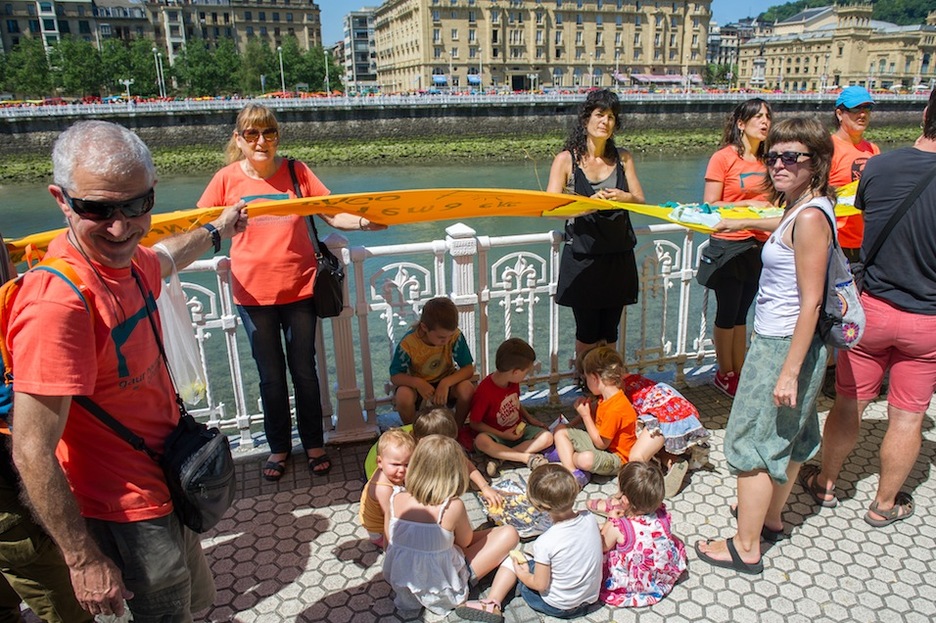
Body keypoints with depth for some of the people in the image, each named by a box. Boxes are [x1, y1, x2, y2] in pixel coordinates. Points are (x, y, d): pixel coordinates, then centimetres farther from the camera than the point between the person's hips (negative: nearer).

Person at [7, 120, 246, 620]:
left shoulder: (125, 259, -7)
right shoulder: (58, 303, -32)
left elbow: (164, 260, 21)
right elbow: (32, 453, -27)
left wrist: (216, 230, 37)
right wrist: (83, 559, -19)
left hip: (164, 482, 8)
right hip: (130, 514, -8)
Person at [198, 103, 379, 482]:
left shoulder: (296, 172, -3)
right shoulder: (227, 179, -2)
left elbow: (332, 214, -5)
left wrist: (363, 222, -21)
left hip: (299, 288, 0)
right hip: (253, 293, 1)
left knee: (304, 371, 10)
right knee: (271, 376, 13)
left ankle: (314, 445, 29)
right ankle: (278, 448, 32)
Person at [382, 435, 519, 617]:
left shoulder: (396, 498, -14)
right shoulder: (453, 506, -27)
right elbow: (465, 542, -7)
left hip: (399, 583, 5)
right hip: (440, 593, -5)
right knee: (509, 534, -2)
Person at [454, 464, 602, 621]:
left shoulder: (545, 543, -29)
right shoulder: (589, 518, -16)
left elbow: (540, 584, -17)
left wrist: (522, 574, 1)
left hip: (557, 607, -5)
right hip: (590, 599, 6)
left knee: (512, 560, 9)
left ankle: (492, 604, 8)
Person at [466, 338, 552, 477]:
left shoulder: (514, 382, -2)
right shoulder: (485, 391, -24)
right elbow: (474, 423, -18)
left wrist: (529, 418, 4)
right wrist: (503, 435, -20)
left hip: (518, 429, 6)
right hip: (497, 435, -6)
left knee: (547, 437, -16)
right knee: (481, 441, -37)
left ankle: (501, 457, -23)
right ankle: (527, 457, -32)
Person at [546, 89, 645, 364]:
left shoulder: (623, 158, 10)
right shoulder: (566, 159, -2)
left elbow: (640, 201, 7)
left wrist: (625, 198, -16)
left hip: (618, 256, 4)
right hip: (582, 256, -3)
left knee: (609, 332, 10)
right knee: (587, 333, 3)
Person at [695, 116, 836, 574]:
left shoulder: (809, 218, -22)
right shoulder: (798, 209, 6)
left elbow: (811, 302, -24)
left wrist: (789, 372, -22)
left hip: (784, 346, -10)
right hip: (778, 341, 10)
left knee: (752, 442, 0)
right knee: (788, 433, 23)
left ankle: (746, 548, 13)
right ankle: (771, 514, 42)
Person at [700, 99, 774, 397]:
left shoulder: (766, 160, 10)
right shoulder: (723, 158, -8)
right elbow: (710, 206, -10)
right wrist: (746, 204, -18)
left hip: (757, 247, 6)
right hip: (728, 246, -6)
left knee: (741, 314, 14)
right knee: (727, 313, 4)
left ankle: (739, 372, 24)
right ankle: (725, 373, 20)